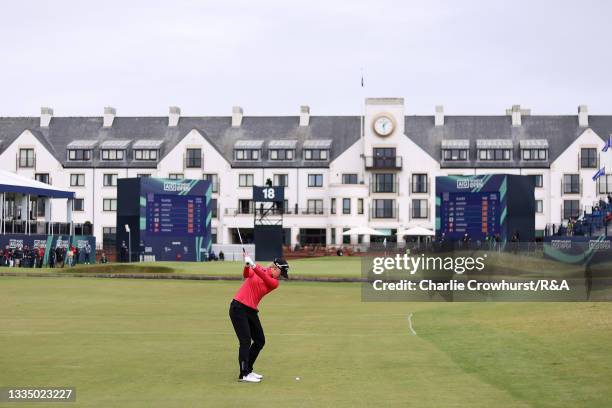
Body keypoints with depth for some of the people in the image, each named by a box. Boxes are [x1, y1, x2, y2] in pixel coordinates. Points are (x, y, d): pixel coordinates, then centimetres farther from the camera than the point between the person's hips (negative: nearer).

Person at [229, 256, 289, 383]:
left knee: (260, 341, 9)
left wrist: (254, 266, -36)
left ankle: (248, 370, 23)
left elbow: (265, 278, -19)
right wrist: (247, 266, -41)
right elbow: (246, 275, -19)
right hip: (238, 308, -6)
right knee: (246, 341, -12)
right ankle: (244, 374, -11)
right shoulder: (259, 268, 0)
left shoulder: (274, 283, 2)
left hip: (251, 310, 6)